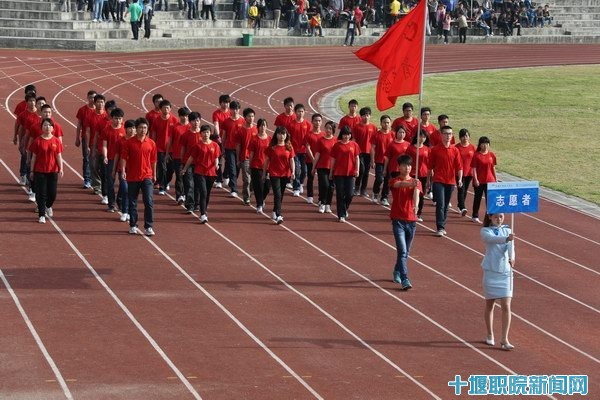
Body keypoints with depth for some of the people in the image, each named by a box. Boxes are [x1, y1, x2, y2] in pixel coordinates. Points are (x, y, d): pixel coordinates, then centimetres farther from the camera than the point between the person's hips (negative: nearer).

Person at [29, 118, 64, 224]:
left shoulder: (56, 141, 1)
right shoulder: (38, 141, -3)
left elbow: (59, 156, 2)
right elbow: (34, 157, 1)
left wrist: (61, 169, -9)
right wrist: (32, 171, 2)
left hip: (53, 171, 1)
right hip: (39, 171, -1)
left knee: (52, 193, 3)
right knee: (41, 193, -1)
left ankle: (48, 206, 35)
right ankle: (41, 215, 8)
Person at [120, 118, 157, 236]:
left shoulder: (151, 143, 3)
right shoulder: (129, 143, -3)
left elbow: (153, 160, 10)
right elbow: (123, 158, -6)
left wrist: (154, 175, 15)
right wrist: (123, 170, -21)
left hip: (147, 176, 1)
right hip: (132, 177, 0)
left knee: (149, 202, -8)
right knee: (132, 203, 8)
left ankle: (148, 227, -3)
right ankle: (133, 226, 20)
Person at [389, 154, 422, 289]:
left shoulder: (415, 182, 5)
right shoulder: (394, 180, -3)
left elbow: (416, 193, -17)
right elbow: (400, 184, -29)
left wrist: (416, 186, -43)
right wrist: (411, 183, -51)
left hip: (411, 220, 4)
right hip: (398, 220, -4)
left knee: (406, 251, 16)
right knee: (402, 251, -14)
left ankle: (397, 272, 39)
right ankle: (404, 280, -18)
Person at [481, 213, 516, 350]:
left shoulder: (507, 231, 6)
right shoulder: (485, 231, -3)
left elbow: (510, 245, -13)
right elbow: (492, 239, -26)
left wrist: (512, 257, -35)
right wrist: (506, 238, -46)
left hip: (505, 272, 1)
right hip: (490, 271, -1)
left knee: (506, 306, -6)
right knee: (489, 305, 11)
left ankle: (504, 339, -4)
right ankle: (490, 335, 27)